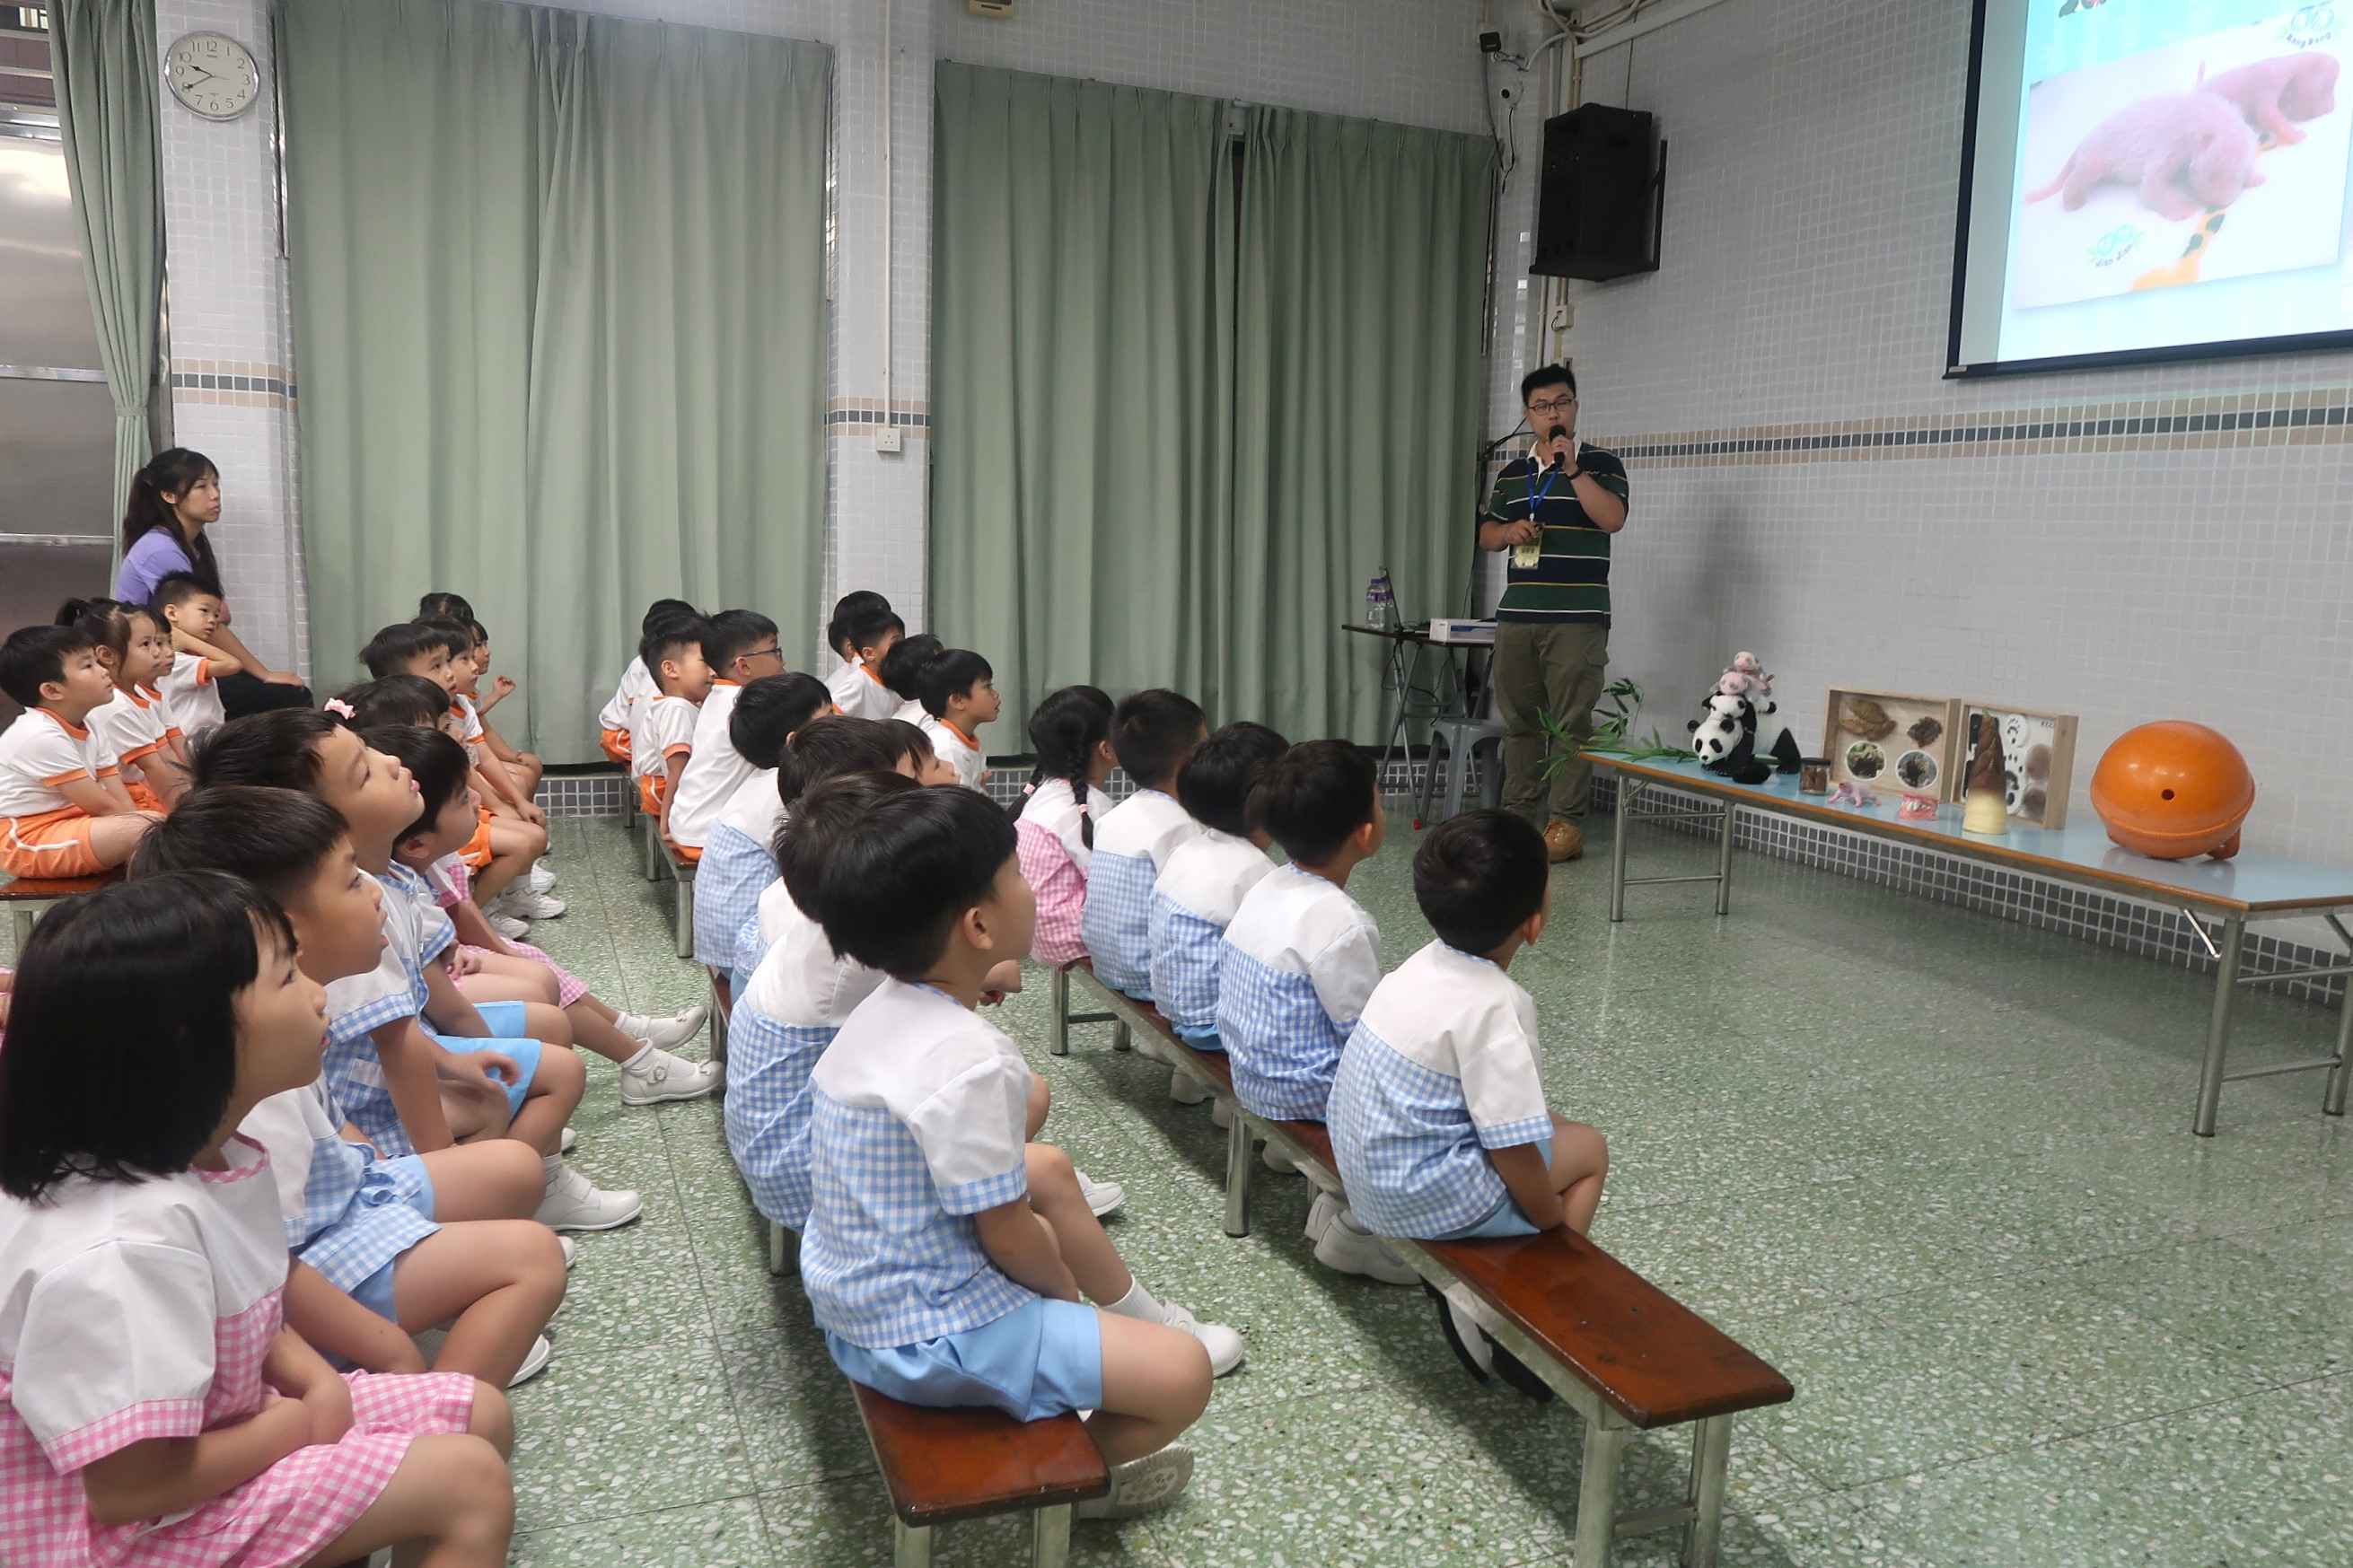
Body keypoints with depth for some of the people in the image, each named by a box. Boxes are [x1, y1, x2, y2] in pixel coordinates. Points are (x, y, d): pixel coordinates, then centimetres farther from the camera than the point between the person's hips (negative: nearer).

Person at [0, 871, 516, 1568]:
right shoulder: (125, 1247, -33)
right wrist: (305, 1422, -15)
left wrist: (316, 1381, -7)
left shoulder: (221, 1155, -4)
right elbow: (133, 1488, -29)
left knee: (482, 1416, 8)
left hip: (214, 1427, 9)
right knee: (469, 1480, -16)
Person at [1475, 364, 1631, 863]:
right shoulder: (1513, 472, 16)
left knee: (1572, 722, -5)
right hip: (1517, 615, 5)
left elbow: (1613, 519, -14)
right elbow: (1486, 533, 21)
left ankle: (1566, 823, 0)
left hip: (1577, 618, -5)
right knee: (1519, 719, 9)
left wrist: (1573, 469, -18)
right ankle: (1518, 814, 17)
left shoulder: (1600, 463, 2)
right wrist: (1509, 531, -1)